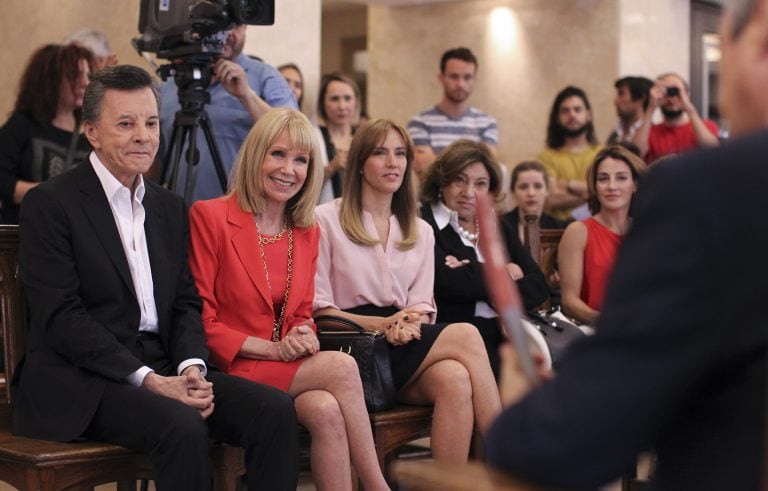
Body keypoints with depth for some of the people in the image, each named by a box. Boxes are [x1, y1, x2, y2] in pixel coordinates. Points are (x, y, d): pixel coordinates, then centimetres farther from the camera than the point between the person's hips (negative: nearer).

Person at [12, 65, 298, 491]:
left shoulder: (170, 208, 16)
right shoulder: (49, 204, -5)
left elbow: (185, 305, 14)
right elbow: (61, 318, -13)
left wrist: (192, 367, -8)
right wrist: (148, 380, -20)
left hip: (165, 367, 6)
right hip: (80, 380, -6)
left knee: (275, 409, -17)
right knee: (183, 426, -33)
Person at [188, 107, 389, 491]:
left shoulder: (308, 232, 12)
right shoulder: (209, 216, -7)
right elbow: (199, 317, -9)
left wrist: (303, 336, -9)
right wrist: (272, 349, -16)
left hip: (290, 369, 5)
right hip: (231, 371, -5)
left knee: (326, 411, -30)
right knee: (341, 366, -26)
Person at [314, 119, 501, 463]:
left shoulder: (420, 231, 19)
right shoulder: (326, 221, 2)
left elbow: (422, 307, 11)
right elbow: (318, 309, -3)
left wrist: (410, 324, -14)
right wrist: (383, 324, -16)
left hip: (405, 347, 5)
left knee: (455, 379, -33)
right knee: (465, 335, -27)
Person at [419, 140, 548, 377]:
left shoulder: (500, 231, 21)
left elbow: (539, 288, 7)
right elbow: (448, 282, -15)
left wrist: (474, 276, -7)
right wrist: (504, 272, 2)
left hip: (504, 339, 7)